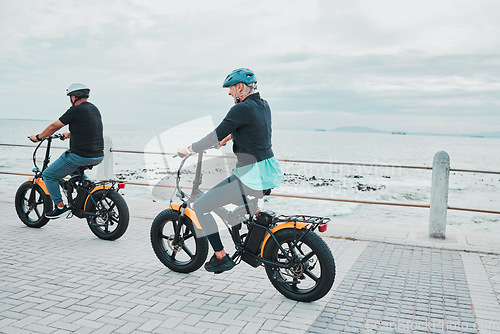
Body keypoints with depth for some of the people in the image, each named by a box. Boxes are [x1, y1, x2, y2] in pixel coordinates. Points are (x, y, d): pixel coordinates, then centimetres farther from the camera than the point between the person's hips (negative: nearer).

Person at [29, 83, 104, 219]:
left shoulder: (75, 110, -11)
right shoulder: (94, 109, 12)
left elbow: (54, 126, -2)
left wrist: (38, 137, 14)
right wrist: (69, 134, 41)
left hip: (80, 156, -8)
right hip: (98, 157, 8)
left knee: (48, 175, 8)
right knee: (75, 169, 38)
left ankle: (60, 206, 7)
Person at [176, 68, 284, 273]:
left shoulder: (242, 109, -16)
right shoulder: (264, 106, 10)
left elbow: (216, 136, -16)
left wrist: (188, 150, -3)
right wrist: (228, 137, 38)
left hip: (252, 178, -10)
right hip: (270, 172, 10)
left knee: (199, 207, -1)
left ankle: (221, 257, 4)